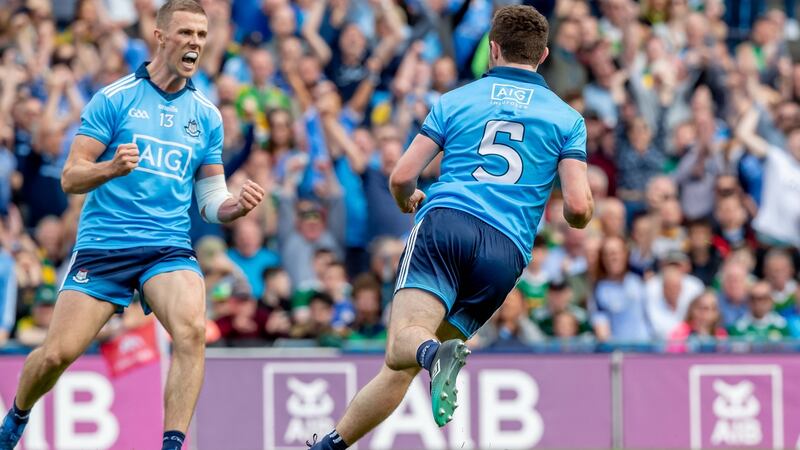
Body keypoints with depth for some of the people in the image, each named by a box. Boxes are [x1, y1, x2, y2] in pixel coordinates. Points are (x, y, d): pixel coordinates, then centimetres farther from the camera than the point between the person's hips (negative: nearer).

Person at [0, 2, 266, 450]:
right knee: (58, 353, -5)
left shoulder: (206, 115, 9)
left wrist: (236, 205, -9)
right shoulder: (114, 98, -1)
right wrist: (112, 167, -24)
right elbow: (71, 178, -4)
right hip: (103, 245, -2)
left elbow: (210, 198, 14)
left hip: (169, 247, 2)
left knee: (192, 329, -27)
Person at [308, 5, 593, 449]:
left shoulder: (455, 100, 18)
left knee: (402, 345, -22)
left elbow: (401, 178, 14)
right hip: (507, 250, 2)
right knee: (399, 370, 7)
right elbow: (579, 208, 7)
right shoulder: (567, 118, 17)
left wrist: (407, 202, 38)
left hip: (445, 219, -2)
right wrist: (572, 215, 32)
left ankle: (437, 355, -56)